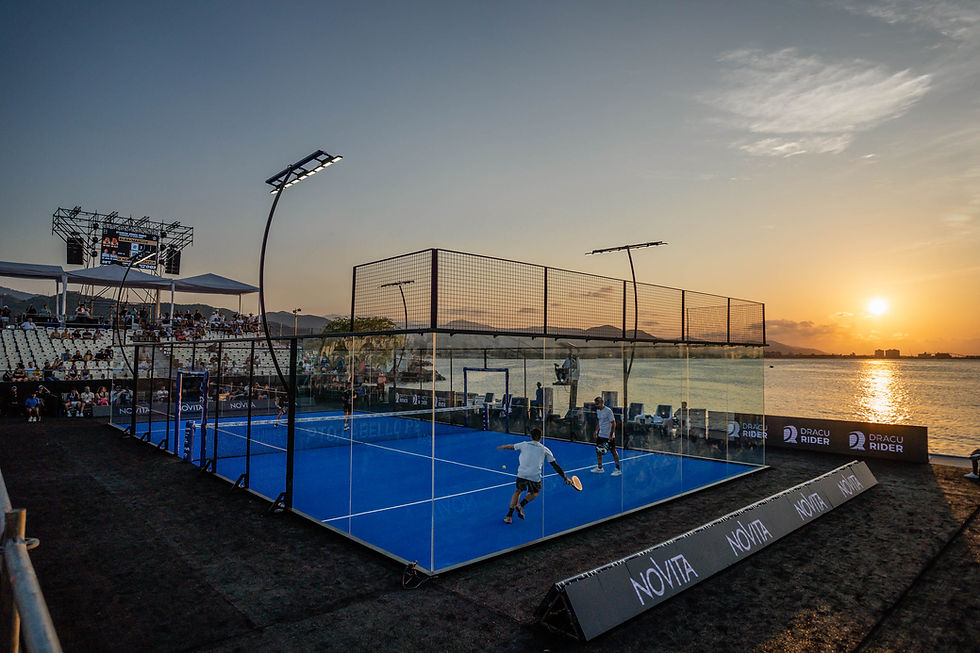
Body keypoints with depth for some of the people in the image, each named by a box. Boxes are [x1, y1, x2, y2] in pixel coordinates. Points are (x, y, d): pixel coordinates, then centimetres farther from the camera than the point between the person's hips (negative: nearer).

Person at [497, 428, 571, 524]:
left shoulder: (524, 444, 10)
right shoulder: (545, 450, 9)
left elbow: (511, 446, 26)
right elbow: (555, 466, 8)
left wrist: (502, 447, 47)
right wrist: (565, 478, 14)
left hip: (522, 474, 1)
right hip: (535, 477, -1)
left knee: (518, 491, 25)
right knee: (535, 492, 27)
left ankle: (509, 515, 16)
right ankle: (520, 505, 5)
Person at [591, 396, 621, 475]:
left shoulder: (608, 411, -17)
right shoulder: (598, 411, 7)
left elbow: (613, 423, -16)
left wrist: (611, 435, -20)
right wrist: (596, 431, 12)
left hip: (609, 436, -8)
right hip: (601, 435, 8)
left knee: (613, 451, 0)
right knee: (598, 451, 8)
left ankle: (618, 469, 9)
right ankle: (599, 468, 20)